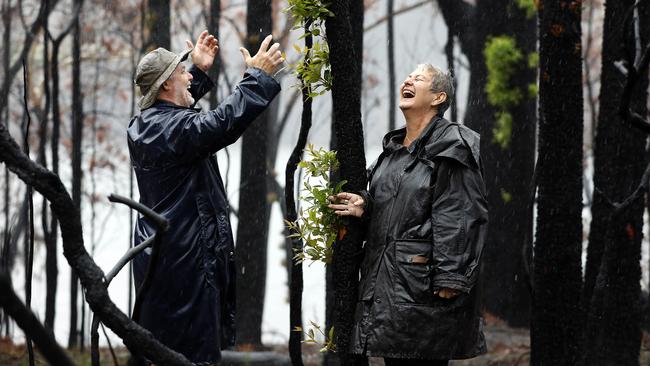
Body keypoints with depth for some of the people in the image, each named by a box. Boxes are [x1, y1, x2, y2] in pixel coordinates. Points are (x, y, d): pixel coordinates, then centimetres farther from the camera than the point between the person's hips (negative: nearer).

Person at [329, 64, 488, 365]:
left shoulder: (450, 148, -8)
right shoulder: (392, 147, 18)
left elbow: (459, 218, -15)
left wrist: (449, 280, -20)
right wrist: (364, 206, 5)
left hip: (424, 283, -8)